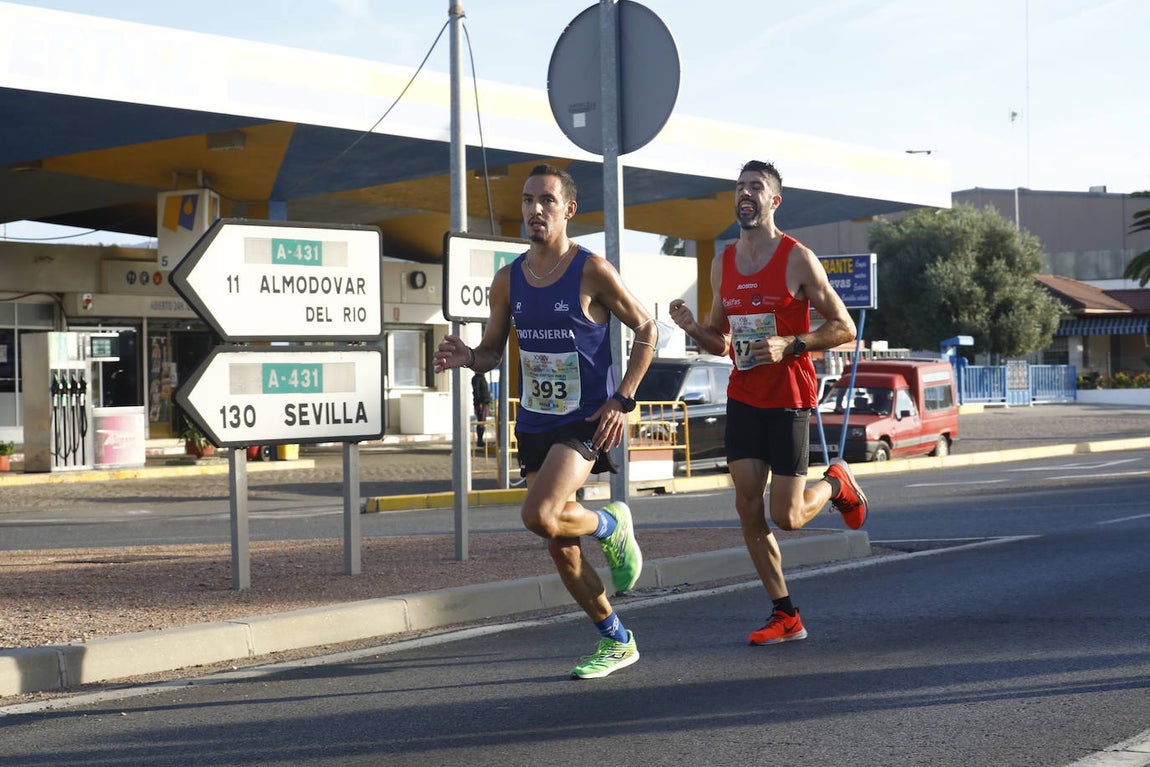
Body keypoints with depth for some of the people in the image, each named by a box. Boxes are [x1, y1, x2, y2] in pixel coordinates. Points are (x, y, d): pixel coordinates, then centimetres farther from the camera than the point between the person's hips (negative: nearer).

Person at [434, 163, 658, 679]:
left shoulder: (591, 271, -9)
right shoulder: (508, 280, 5)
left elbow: (646, 331, -3)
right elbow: (493, 350, 14)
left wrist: (622, 400, -11)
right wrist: (468, 358, -10)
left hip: (586, 420, -6)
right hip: (535, 423, 6)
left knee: (539, 516, -26)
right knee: (560, 544, 8)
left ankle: (611, 525, 7)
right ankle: (617, 641, 25)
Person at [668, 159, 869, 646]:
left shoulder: (797, 259, -9)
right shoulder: (723, 263, 8)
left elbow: (844, 328, -6)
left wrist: (789, 345, -20)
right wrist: (692, 327, -6)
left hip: (789, 400, -5)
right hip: (742, 399, 5)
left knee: (786, 517, -6)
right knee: (748, 511, 0)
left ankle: (838, 483, 27)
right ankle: (785, 616, 11)